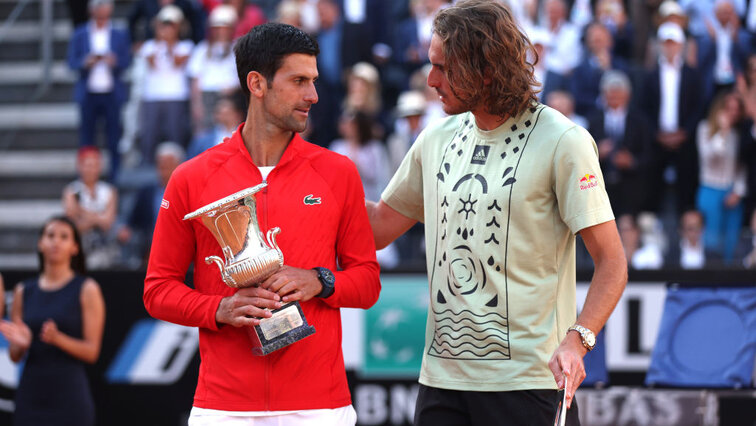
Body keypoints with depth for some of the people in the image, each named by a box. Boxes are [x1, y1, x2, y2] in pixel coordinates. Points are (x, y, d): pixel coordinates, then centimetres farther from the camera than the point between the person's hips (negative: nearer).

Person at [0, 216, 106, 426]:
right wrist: (20, 344, -9)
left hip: (69, 395, -3)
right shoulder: (24, 291, 12)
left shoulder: (86, 289, 2)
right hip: (31, 393, 3)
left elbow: (91, 351, -3)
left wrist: (58, 339, -19)